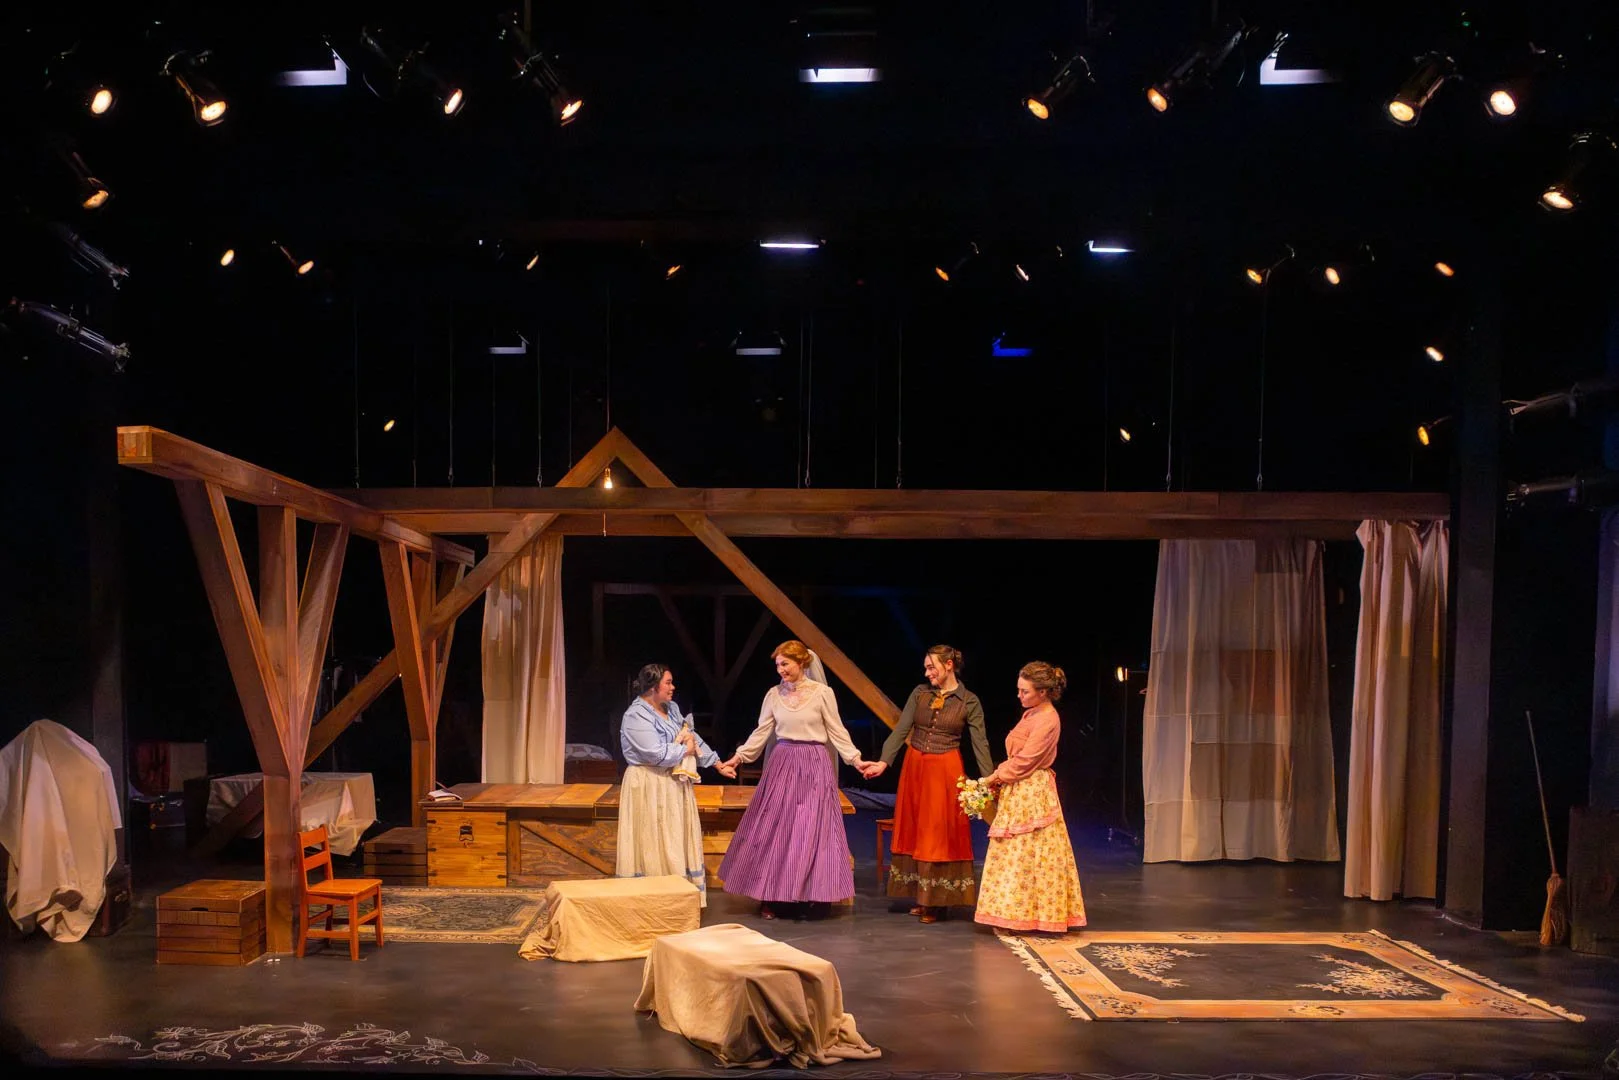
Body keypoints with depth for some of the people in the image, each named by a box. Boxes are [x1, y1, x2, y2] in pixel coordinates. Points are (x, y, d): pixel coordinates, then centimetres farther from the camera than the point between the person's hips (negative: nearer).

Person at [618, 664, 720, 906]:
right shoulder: (636, 716, -17)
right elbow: (657, 753, -24)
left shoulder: (671, 708, 10)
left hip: (674, 783, 9)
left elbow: (693, 737, 15)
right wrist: (686, 750, -10)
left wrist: (717, 763, 10)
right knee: (654, 845, -4)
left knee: (678, 841, 11)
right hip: (650, 786, -9)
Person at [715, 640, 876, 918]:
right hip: (781, 765, 3)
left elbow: (837, 732, -1)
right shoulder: (774, 694, 5)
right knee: (774, 830, 2)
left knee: (812, 830, -2)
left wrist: (855, 759, -9)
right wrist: (738, 758, 0)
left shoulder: (822, 693, -4)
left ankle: (814, 896, 8)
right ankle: (771, 896, 10)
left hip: (813, 767, -3)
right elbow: (761, 732, 7)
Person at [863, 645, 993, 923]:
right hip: (915, 767, 4)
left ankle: (938, 901, 10)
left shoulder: (969, 701, -5)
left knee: (941, 834, 0)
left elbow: (980, 743, -8)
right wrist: (883, 762, -15)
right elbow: (901, 730, -4)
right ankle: (920, 897, 21)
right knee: (914, 831, 9)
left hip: (945, 771, -4)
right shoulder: (919, 693, 3)